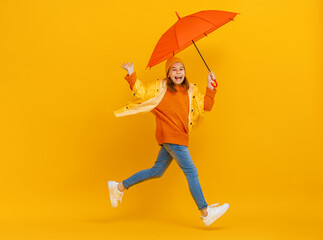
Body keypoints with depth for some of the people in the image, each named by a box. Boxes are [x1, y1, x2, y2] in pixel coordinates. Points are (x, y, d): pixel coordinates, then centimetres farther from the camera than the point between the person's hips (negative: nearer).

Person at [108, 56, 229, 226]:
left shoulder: (191, 90, 12)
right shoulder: (160, 87, 1)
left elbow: (206, 106, 9)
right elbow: (141, 93, 2)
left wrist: (210, 87, 3)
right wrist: (132, 76, -6)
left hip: (180, 136, 7)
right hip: (170, 136, -7)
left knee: (157, 171, 15)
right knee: (191, 172, -8)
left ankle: (119, 187, 27)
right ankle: (205, 213, -2)